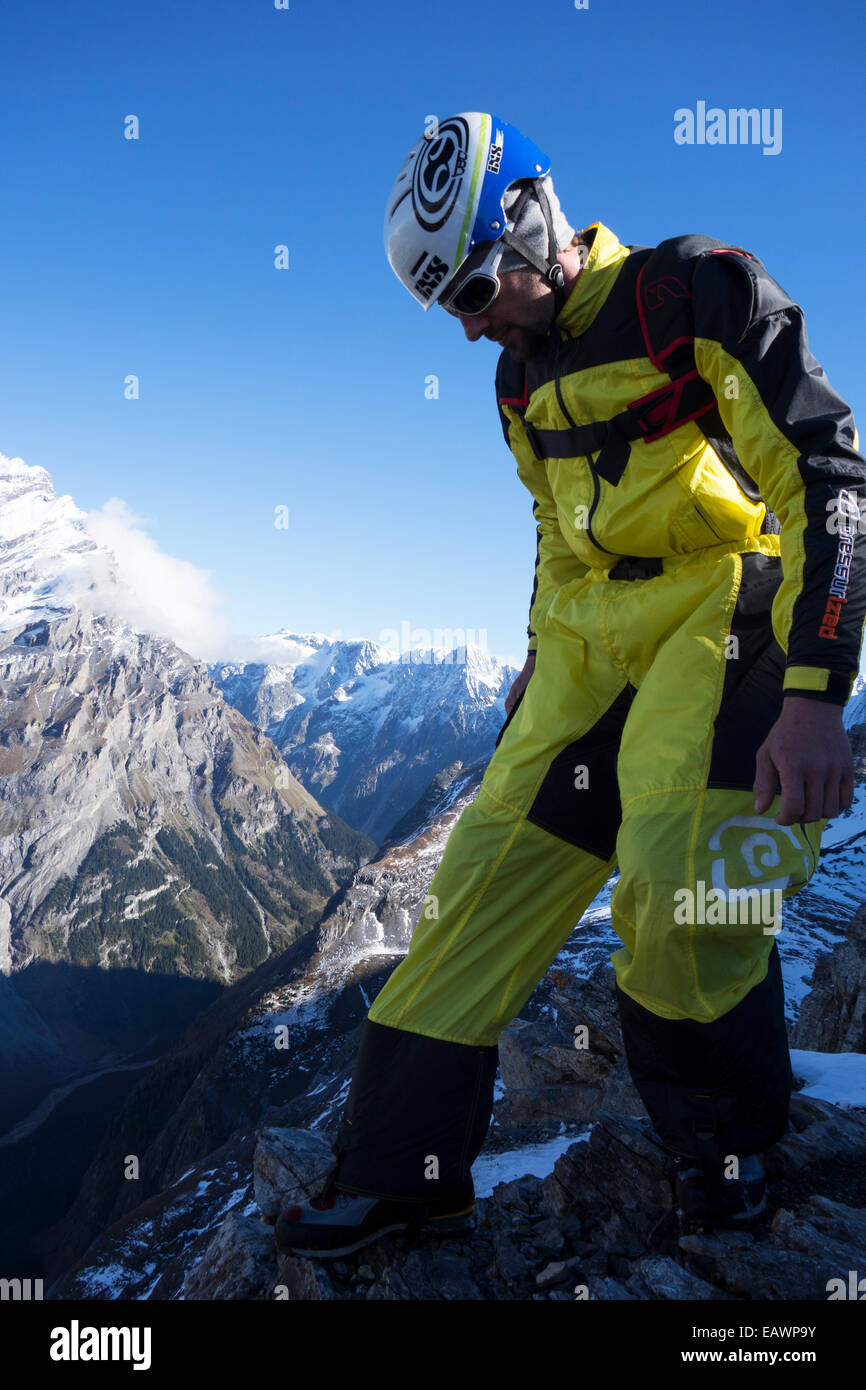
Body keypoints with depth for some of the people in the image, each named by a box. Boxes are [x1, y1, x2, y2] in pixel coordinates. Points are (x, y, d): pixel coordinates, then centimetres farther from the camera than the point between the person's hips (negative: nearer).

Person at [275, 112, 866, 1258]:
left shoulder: (700, 292, -10)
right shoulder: (523, 378, 14)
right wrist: (544, 658, 26)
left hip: (728, 602, -7)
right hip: (594, 634, 7)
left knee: (678, 886, -22)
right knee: (490, 868, 0)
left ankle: (729, 1139, 7)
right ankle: (402, 1165, 9)